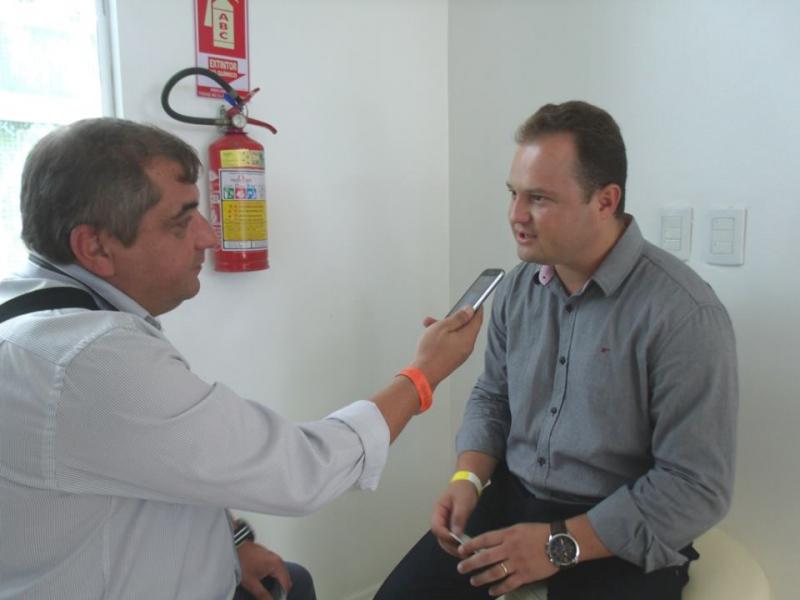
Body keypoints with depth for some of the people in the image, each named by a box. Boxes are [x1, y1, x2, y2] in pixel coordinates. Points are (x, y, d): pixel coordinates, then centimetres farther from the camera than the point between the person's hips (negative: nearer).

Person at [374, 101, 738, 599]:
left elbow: (698, 486, -18)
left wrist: (560, 544, -21)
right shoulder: (518, 286, 0)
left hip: (624, 535, -4)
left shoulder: (684, 314, -19)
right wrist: (469, 478, -6)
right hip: (512, 500, 5)